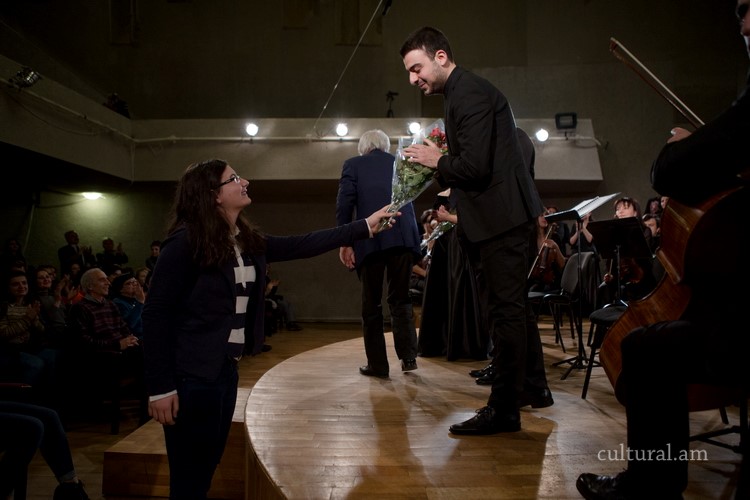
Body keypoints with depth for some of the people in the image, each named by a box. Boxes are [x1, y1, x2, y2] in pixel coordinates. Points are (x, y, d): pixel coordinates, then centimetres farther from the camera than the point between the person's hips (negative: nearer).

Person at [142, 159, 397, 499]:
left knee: (207, 467, 18)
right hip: (191, 373, -7)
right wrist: (160, 386, -17)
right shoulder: (185, 242, -15)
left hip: (227, 369, 8)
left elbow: (303, 245, 7)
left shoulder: (248, 243, 8)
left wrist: (365, 226, 6)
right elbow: (155, 314, -15)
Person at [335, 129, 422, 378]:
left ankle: (378, 364, 9)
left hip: (370, 239, -2)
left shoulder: (353, 164, 10)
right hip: (403, 237, 3)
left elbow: (344, 203, -2)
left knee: (371, 304, 6)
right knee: (400, 299, 13)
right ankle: (408, 355, 4)